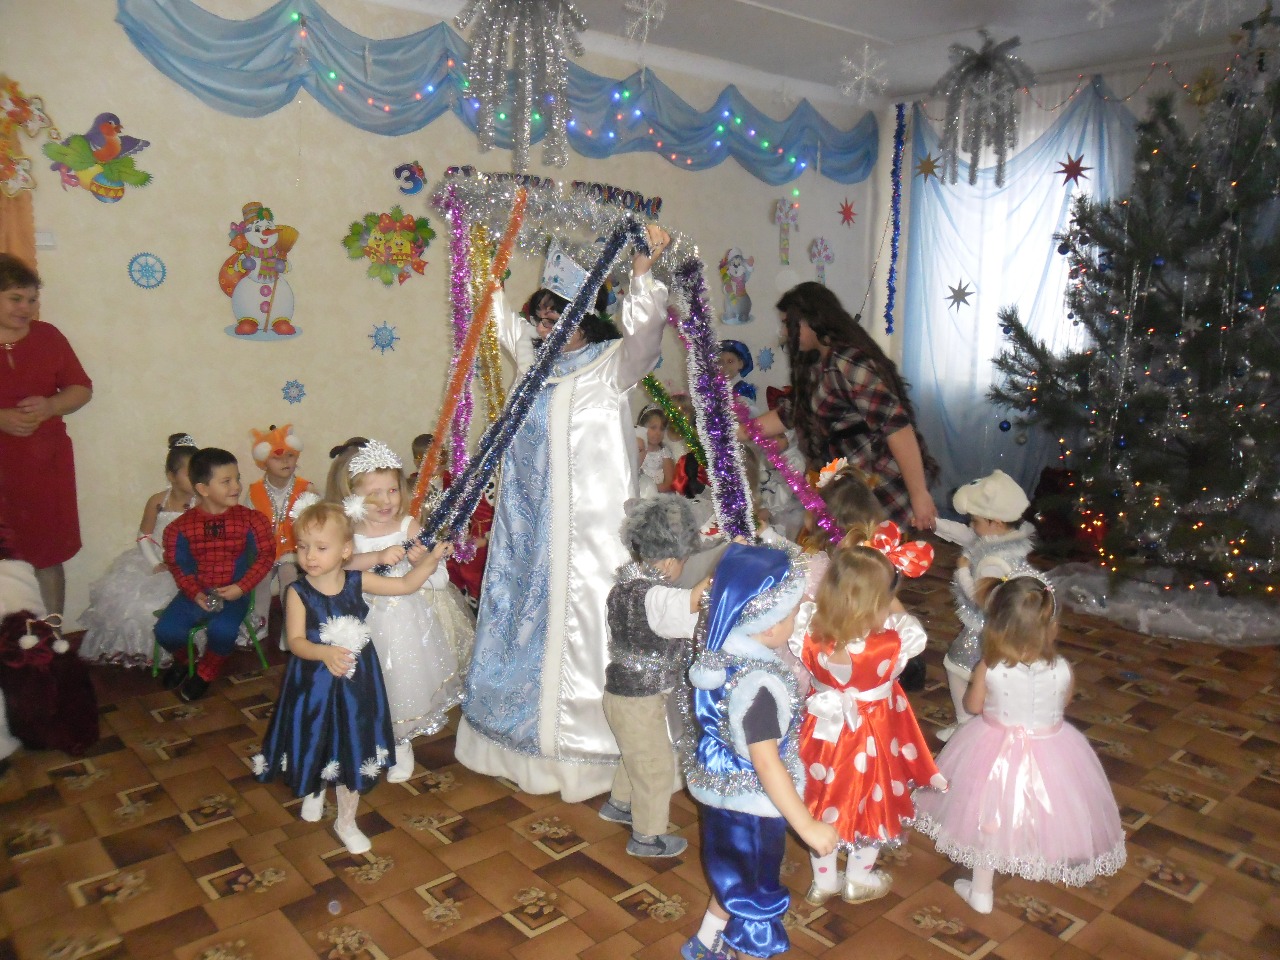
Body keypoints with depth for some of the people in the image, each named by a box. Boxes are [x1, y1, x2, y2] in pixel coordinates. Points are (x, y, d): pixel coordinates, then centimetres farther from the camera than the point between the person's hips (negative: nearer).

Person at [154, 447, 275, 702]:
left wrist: (241, 587, -15)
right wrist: (195, 594, -13)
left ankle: (207, 672, 5)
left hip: (233, 594, -2)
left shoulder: (250, 519, -6)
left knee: (222, 630, -29)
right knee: (166, 631, -18)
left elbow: (266, 554, -5)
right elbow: (178, 564, 2)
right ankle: (184, 660, 21)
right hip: (196, 593, 2)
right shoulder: (182, 526, -4)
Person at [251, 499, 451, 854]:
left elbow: (406, 585, -2)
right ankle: (314, 791, 54)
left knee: (352, 749, 10)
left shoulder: (358, 582, -8)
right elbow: (296, 641, -21)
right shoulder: (298, 592, -15)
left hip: (355, 683, 1)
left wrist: (430, 559, -15)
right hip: (313, 683, -1)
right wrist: (325, 653, -39)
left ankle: (346, 821, 30)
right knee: (315, 742, 19)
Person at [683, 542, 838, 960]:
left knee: (732, 878, 30)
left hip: (720, 788, 8)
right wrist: (806, 825, -28)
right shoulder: (759, 684, -34)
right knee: (753, 891, 17)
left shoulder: (720, 653, -8)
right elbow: (766, 762, -33)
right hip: (752, 804, -8)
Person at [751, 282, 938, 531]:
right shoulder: (814, 365, 10)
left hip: (887, 490, -9)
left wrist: (919, 494, -23)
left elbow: (896, 426, -23)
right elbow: (787, 413, 19)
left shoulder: (847, 363, -19)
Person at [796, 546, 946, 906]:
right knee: (872, 805, 23)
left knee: (822, 807, 23)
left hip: (824, 734, 3)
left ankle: (823, 882, 43)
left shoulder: (812, 636, -25)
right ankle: (859, 881, 45)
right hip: (870, 740, -3)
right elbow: (916, 634, -10)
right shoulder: (888, 645, -32)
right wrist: (896, 608, 4)